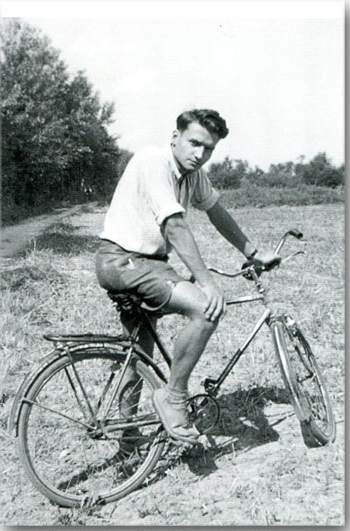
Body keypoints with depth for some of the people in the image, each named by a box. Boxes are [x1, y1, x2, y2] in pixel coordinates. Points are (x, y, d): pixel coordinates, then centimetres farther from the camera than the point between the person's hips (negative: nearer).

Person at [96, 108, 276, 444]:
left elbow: (217, 213, 18)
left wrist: (254, 254, 19)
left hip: (145, 262, 10)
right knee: (207, 307, -24)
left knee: (140, 358, 20)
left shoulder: (194, 172, 7)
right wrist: (206, 281, -28)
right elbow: (176, 227, -27)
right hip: (121, 261, -10)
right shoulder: (153, 161, -19)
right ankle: (173, 397, -8)